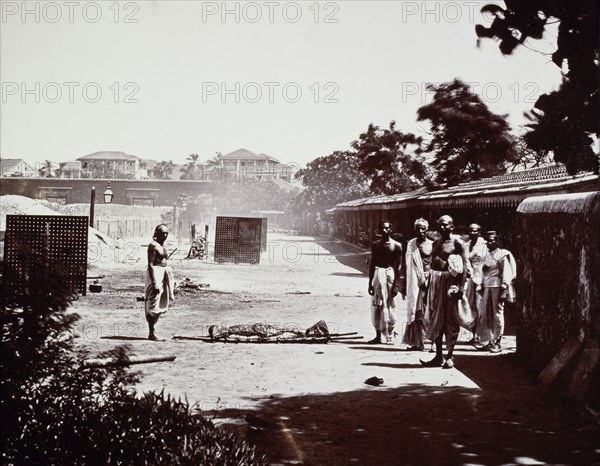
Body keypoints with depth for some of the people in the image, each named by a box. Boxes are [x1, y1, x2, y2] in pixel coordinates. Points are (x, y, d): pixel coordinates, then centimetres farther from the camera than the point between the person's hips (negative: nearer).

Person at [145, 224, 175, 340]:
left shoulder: (162, 245, 14)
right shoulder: (153, 245, -13)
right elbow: (150, 265, -19)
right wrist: (154, 283, -25)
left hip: (163, 273, 9)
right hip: (155, 274, -9)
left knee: (161, 306, 12)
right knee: (153, 305, -3)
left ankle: (152, 330, 20)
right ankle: (151, 333, 4)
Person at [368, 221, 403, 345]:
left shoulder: (396, 246, -2)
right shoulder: (375, 245, 8)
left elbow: (398, 266, -4)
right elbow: (372, 264, 10)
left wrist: (396, 284, -9)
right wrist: (370, 283, 6)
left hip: (390, 274, -3)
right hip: (377, 274, 3)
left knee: (390, 306, -2)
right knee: (376, 307, 4)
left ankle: (390, 336, 7)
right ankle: (378, 335, 12)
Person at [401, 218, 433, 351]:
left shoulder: (432, 245, 4)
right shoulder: (410, 244, 7)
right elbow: (407, 266, 9)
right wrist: (404, 285, 8)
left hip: (429, 280, -1)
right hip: (414, 282, 1)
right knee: (415, 311, -1)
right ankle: (417, 342, 2)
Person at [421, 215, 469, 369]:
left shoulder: (457, 243, -5)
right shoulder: (436, 243, 15)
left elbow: (464, 266, -10)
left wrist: (461, 287, -18)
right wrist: (429, 285, 14)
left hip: (449, 281, -7)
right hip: (435, 282, 7)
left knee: (450, 320, 0)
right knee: (435, 318, 8)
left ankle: (449, 357, 6)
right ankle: (438, 356, 16)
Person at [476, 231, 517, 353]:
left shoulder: (502, 255, -3)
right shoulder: (486, 255, 15)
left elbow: (506, 273, -7)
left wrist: (503, 290, -13)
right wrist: (481, 287, 15)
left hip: (497, 286, -6)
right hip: (486, 287, 6)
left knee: (497, 313, -4)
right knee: (485, 314, 2)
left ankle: (496, 342, -1)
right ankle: (487, 341, 8)